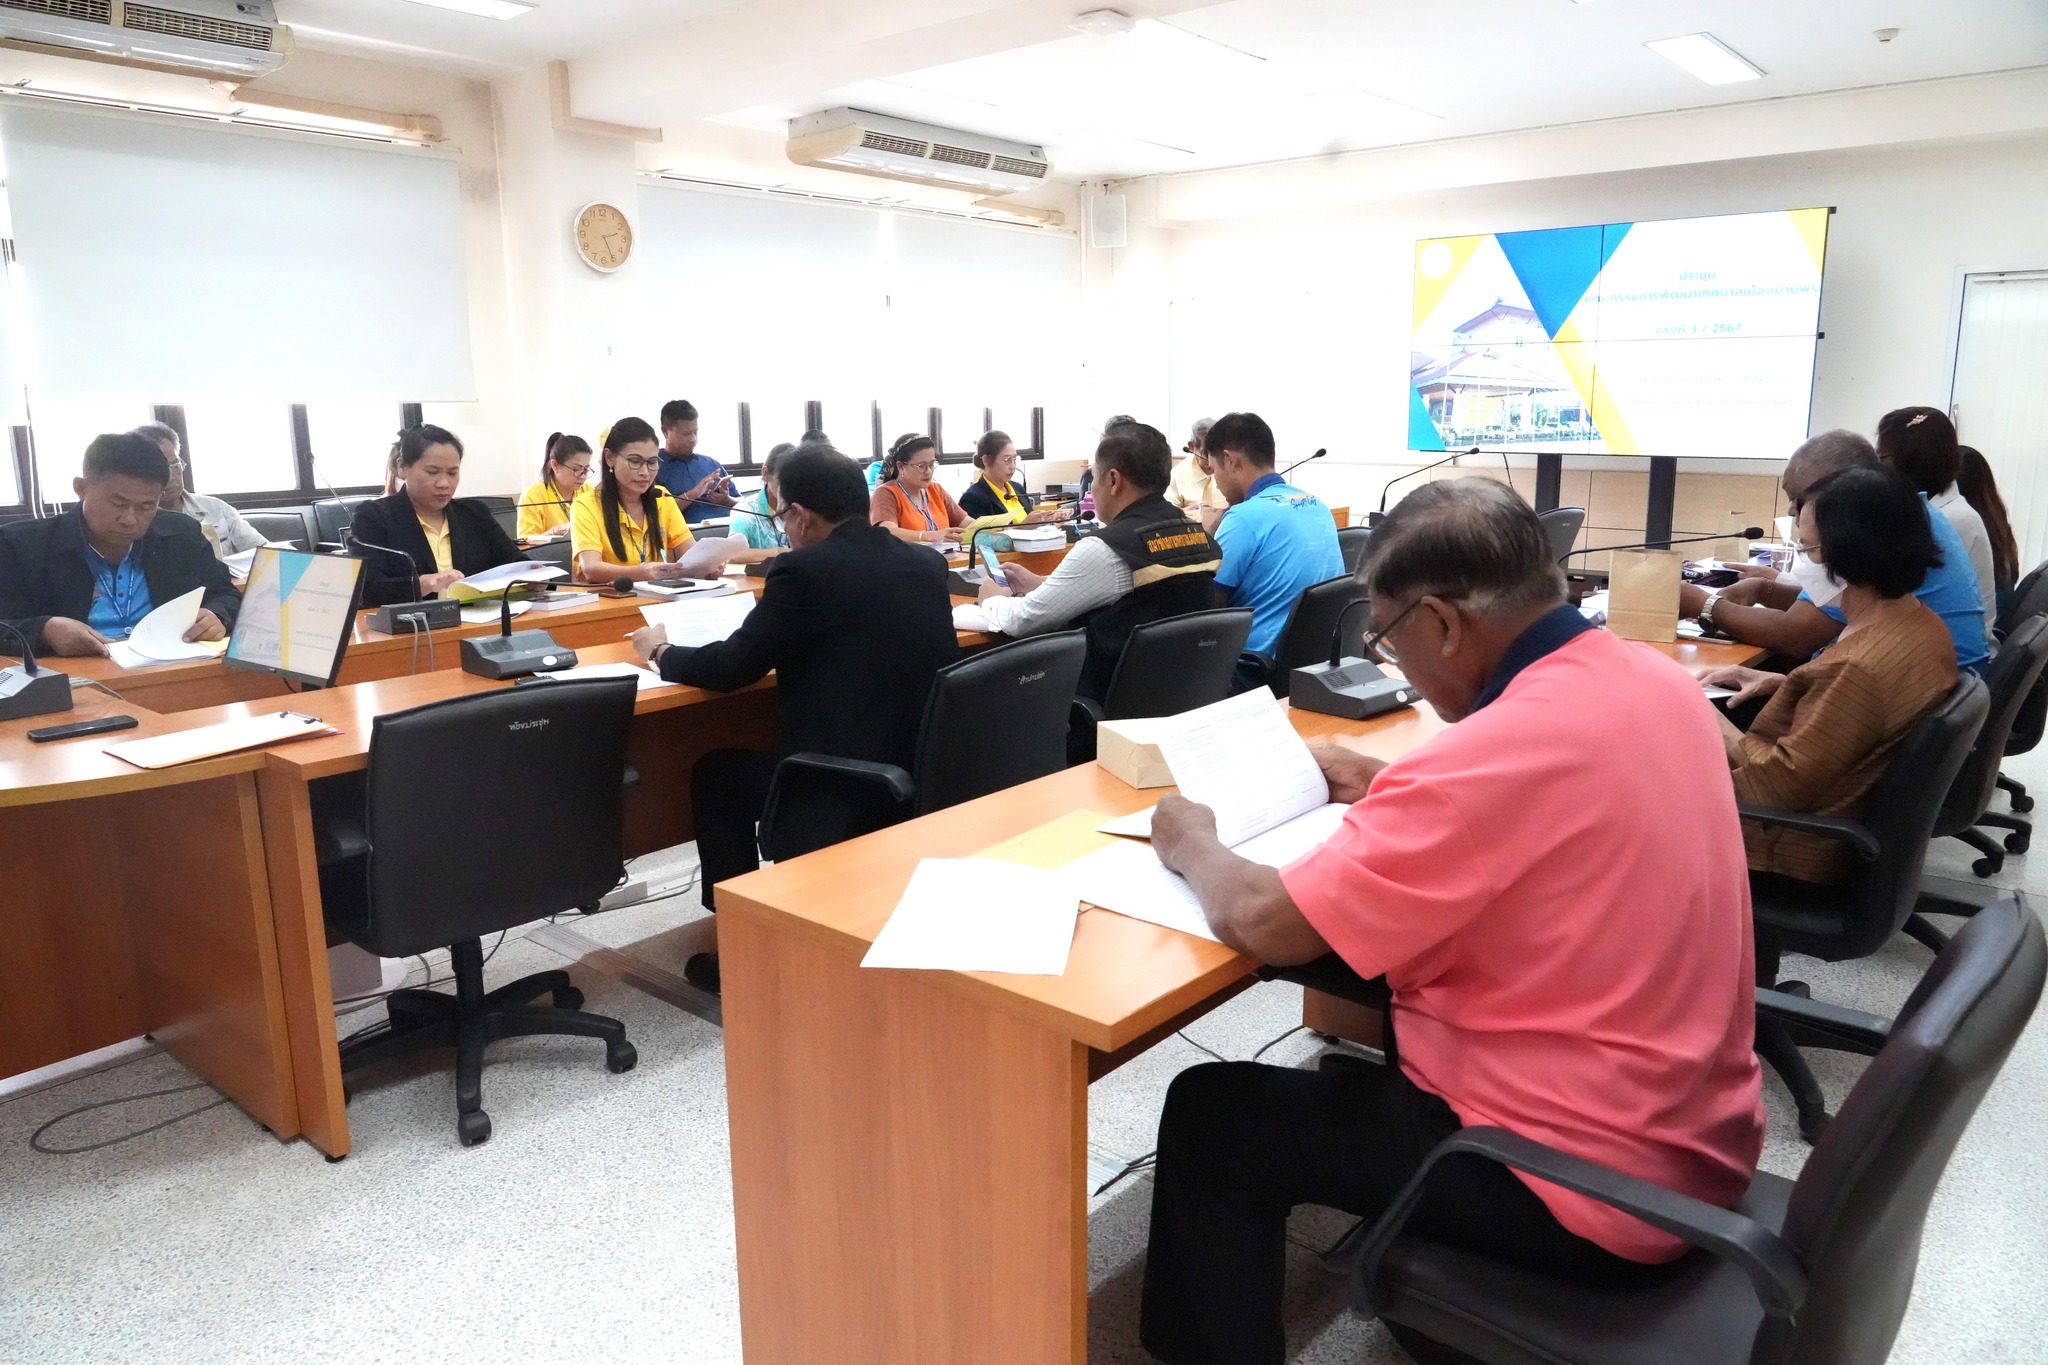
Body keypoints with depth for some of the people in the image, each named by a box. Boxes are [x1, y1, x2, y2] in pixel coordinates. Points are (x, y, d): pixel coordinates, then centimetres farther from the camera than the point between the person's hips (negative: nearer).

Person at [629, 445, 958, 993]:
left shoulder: (803, 571, -14)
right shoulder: (927, 563, 6)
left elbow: (732, 668, -6)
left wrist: (661, 652, 14)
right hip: (926, 773, 8)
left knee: (715, 773, 19)